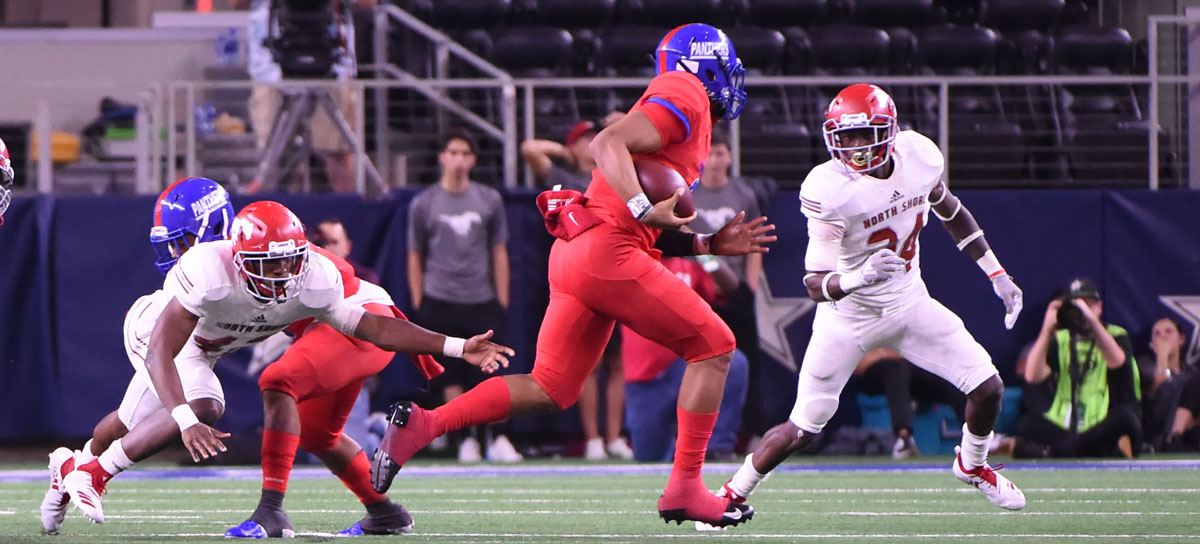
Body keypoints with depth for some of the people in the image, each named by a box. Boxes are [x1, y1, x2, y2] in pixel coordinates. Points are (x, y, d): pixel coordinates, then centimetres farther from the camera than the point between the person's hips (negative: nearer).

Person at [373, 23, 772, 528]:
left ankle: (423, 424, 0)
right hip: (607, 251, -10)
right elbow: (608, 143, -18)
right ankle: (685, 487, -3)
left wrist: (710, 244, 21)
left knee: (549, 388, 9)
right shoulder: (685, 99, -2)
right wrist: (644, 209, -26)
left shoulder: (673, 106, 27)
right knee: (712, 346, -2)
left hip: (576, 253, 10)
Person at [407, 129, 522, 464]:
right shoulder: (423, 204, 5)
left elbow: (499, 252, 12)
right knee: (452, 375, -2)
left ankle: (497, 439, -4)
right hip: (441, 301, -1)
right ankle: (466, 440, 4)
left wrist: (502, 301, 6)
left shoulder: (490, 200, 10)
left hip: (483, 301, 1)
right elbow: (415, 257, 9)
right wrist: (418, 305, 3)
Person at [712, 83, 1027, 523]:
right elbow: (815, 283, -29)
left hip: (909, 303, 4)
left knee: (987, 387, -1)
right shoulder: (828, 190, -28)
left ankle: (971, 466, 30)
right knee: (802, 429, -6)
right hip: (849, 317, -4)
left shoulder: (920, 157, -12)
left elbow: (950, 212, 11)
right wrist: (856, 279, -50)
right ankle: (733, 494, 17)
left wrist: (997, 274, 13)